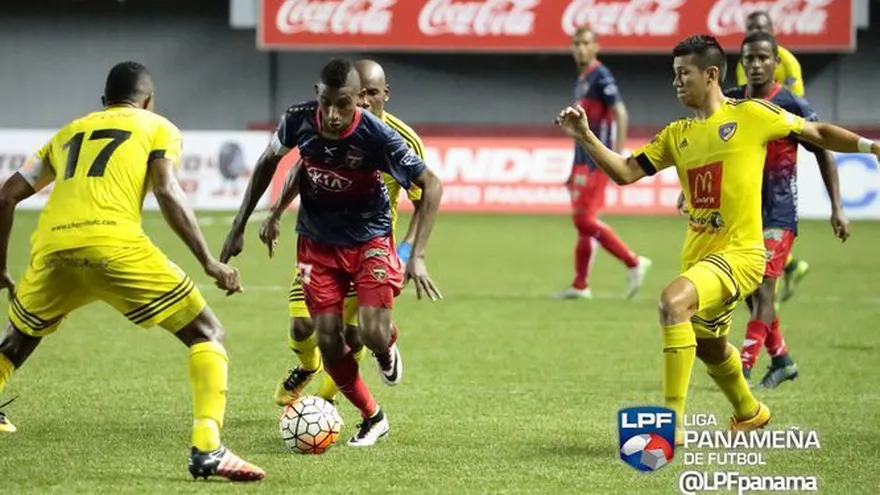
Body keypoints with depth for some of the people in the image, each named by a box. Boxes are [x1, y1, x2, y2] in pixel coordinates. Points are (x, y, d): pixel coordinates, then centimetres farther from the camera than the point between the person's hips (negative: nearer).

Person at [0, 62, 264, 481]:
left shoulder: (70, 132, 32)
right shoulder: (158, 128, 19)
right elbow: (166, 192, 1)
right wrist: (209, 263, 0)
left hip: (50, 248, 4)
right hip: (114, 246, -4)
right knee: (207, 335, 7)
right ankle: (207, 450, -11)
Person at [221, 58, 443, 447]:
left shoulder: (377, 136, -28)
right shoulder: (298, 120, -19)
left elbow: (431, 186, -21)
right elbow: (269, 161, 3)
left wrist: (417, 255, -29)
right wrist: (240, 225, 4)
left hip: (370, 239, -3)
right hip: (317, 242, 3)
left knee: (372, 334, -18)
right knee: (328, 340, -6)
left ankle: (388, 346, 22)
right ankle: (372, 418, 17)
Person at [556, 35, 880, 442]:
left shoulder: (751, 115, -5)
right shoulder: (677, 135, 11)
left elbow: (818, 133, 3)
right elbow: (625, 172, 7)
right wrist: (585, 137, -5)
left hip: (739, 253, -8)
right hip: (698, 255, 8)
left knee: (673, 301, -31)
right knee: (707, 345, 23)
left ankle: (672, 421, -28)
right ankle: (748, 413, 54)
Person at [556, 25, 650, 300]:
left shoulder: (601, 77, -10)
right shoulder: (581, 80, 18)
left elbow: (620, 114, -18)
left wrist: (617, 155, -25)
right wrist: (576, 169, 24)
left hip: (597, 160, -10)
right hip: (583, 159, 10)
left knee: (584, 218, -12)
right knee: (582, 220, 10)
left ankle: (633, 262, -7)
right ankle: (580, 285, 13)